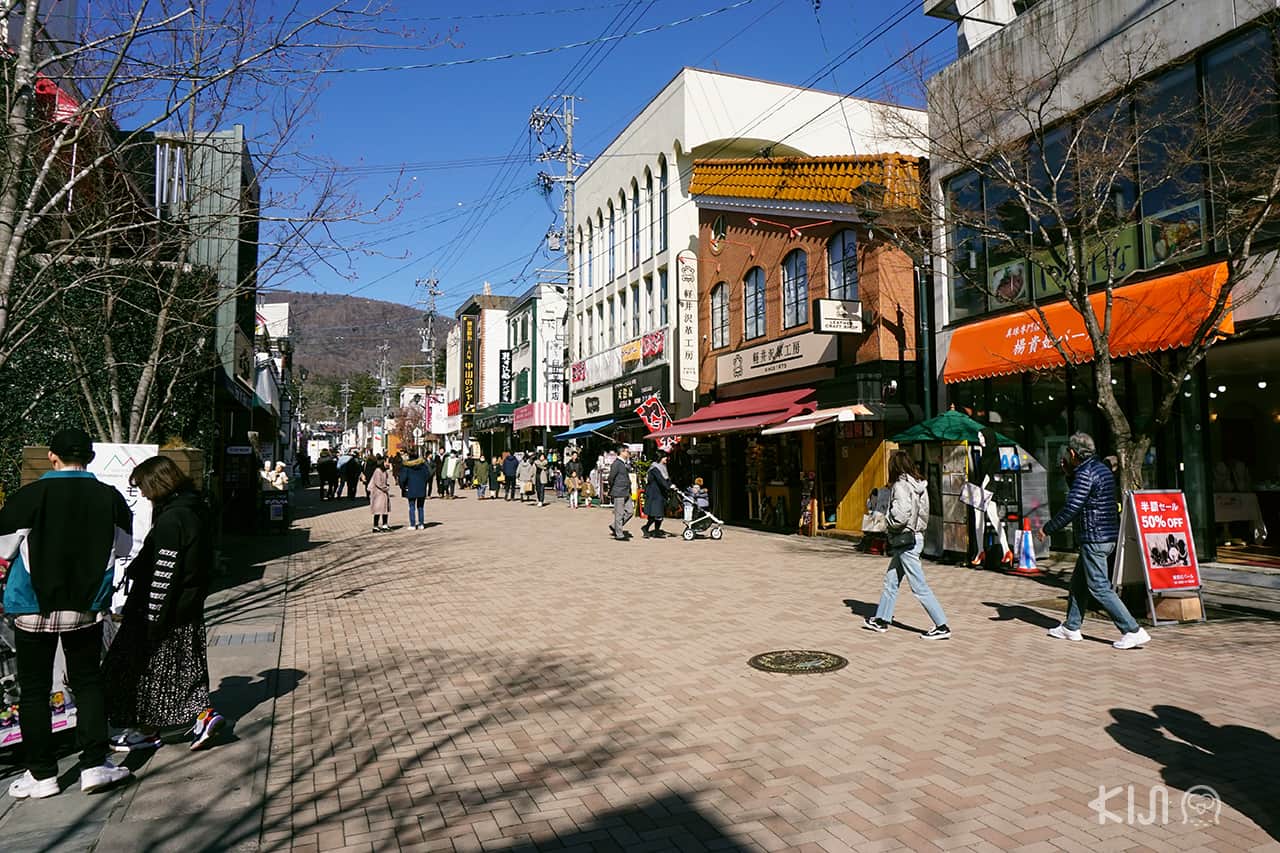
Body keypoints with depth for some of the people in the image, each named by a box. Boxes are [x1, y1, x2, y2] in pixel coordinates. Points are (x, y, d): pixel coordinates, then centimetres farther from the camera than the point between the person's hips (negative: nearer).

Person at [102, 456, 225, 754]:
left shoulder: (171, 518, -21)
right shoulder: (194, 509, 8)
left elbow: (164, 573, -22)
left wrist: (152, 618, -17)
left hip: (167, 611, -9)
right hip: (189, 609, 9)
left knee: (144, 667, 8)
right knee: (182, 669, 16)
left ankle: (147, 730, 20)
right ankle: (204, 714, 11)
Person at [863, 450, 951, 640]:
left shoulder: (901, 485, -18)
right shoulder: (919, 485, 7)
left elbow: (902, 514, -27)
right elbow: (924, 513, 10)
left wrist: (890, 523, -9)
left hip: (906, 541, -9)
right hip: (915, 537, 10)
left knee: (920, 586, -3)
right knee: (891, 580, 17)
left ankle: (942, 626, 1)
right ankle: (881, 620, 26)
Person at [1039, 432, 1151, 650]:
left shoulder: (1085, 474, -17)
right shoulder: (1102, 469, 13)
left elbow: (1070, 508, -19)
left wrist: (1047, 530, -10)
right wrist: (1070, 474, 21)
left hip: (1094, 538, -10)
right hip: (1108, 535, 10)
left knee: (1099, 587, -6)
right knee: (1078, 582, 17)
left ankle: (1133, 631, -5)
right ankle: (1071, 627, 24)